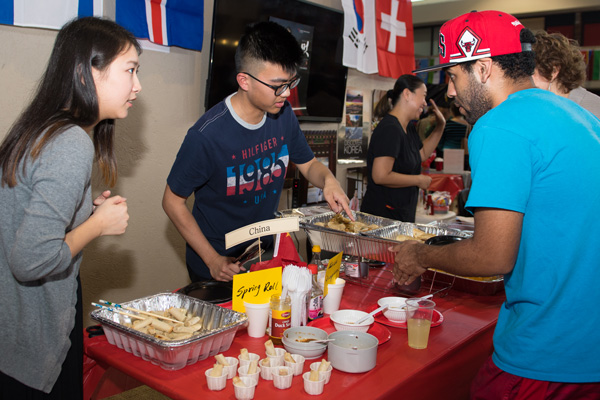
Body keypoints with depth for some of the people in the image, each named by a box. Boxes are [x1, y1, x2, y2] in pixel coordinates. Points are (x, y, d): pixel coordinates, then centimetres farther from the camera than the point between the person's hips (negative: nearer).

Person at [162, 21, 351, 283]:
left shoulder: (284, 116, -8)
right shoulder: (206, 136, -26)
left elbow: (309, 165, 7)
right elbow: (173, 201, -16)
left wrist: (328, 180, -17)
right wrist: (213, 260, -19)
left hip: (265, 252, 6)